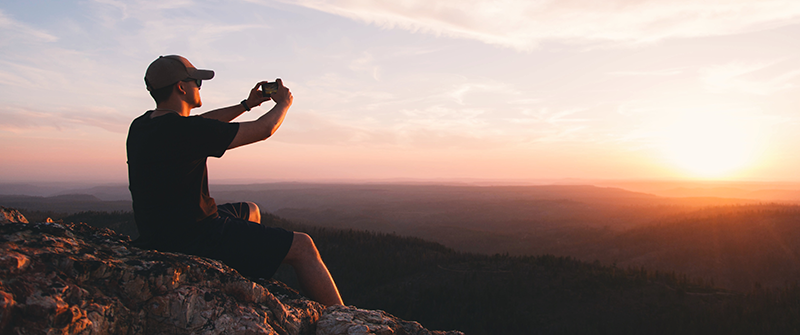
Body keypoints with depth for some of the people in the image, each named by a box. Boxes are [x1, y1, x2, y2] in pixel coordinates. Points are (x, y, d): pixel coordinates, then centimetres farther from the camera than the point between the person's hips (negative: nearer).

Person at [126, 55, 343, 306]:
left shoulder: (142, 125, 4)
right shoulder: (184, 131, -23)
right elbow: (263, 129, -13)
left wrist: (246, 105, 25)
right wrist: (284, 103, 7)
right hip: (194, 239, -10)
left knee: (250, 211, 33)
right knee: (302, 247, -8)